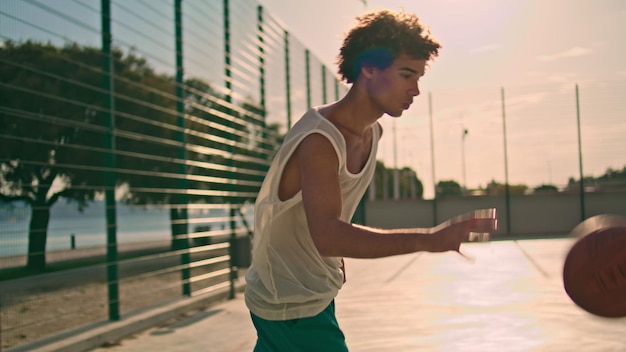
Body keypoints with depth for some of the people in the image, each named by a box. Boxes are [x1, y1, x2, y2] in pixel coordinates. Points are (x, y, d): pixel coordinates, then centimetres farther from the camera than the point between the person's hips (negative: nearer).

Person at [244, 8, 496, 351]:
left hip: (314, 294, 9)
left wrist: (334, 260, 13)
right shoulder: (319, 139, -28)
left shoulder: (371, 132, 3)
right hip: (289, 306, -9)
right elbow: (327, 235, -41)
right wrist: (429, 240, -46)